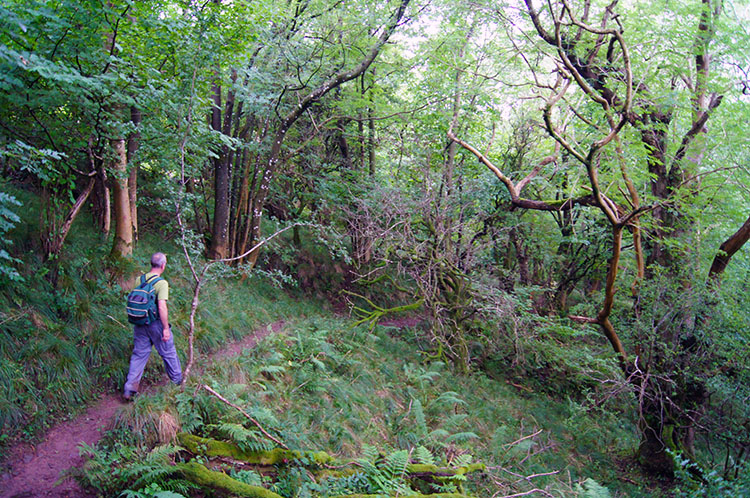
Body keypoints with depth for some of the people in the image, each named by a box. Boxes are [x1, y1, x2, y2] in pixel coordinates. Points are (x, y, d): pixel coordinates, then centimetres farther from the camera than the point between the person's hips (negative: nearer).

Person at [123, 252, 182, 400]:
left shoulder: (139, 280, 2)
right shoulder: (161, 283, -17)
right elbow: (162, 307, -23)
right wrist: (166, 328, -18)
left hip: (140, 324, 5)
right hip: (156, 323, -5)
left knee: (138, 355, 12)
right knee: (168, 353, 12)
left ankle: (129, 390, 11)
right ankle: (178, 381, 28)